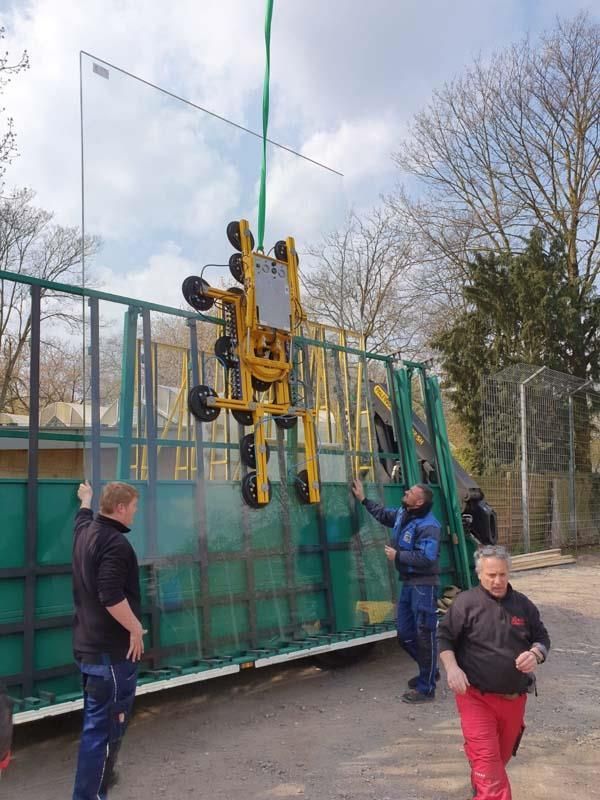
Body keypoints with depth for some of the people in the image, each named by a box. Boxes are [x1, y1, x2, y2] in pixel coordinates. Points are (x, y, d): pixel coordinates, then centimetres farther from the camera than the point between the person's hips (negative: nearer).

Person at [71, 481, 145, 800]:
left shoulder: (85, 530, 8)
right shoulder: (115, 543, -22)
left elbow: (84, 515, 33)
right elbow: (111, 596, -30)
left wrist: (85, 498, 53)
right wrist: (135, 628, -19)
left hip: (88, 643, 11)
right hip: (112, 649, -10)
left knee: (96, 721, 24)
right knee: (104, 726, -4)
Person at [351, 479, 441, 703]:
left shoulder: (428, 525, -21)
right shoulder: (402, 514, 7)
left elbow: (426, 558, -28)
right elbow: (383, 514, 28)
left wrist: (397, 555, -18)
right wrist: (363, 499, 25)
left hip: (423, 585, -10)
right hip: (408, 583, 10)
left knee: (424, 635, -2)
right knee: (405, 634, 17)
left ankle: (426, 688, 9)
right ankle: (429, 671, 37)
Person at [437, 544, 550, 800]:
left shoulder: (523, 604, 2)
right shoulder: (465, 602, -10)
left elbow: (542, 637, 10)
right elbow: (444, 637, -4)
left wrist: (535, 654, -12)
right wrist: (451, 667, -19)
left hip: (514, 698, 5)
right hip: (476, 697, -5)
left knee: (502, 756, 22)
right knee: (487, 759, -10)